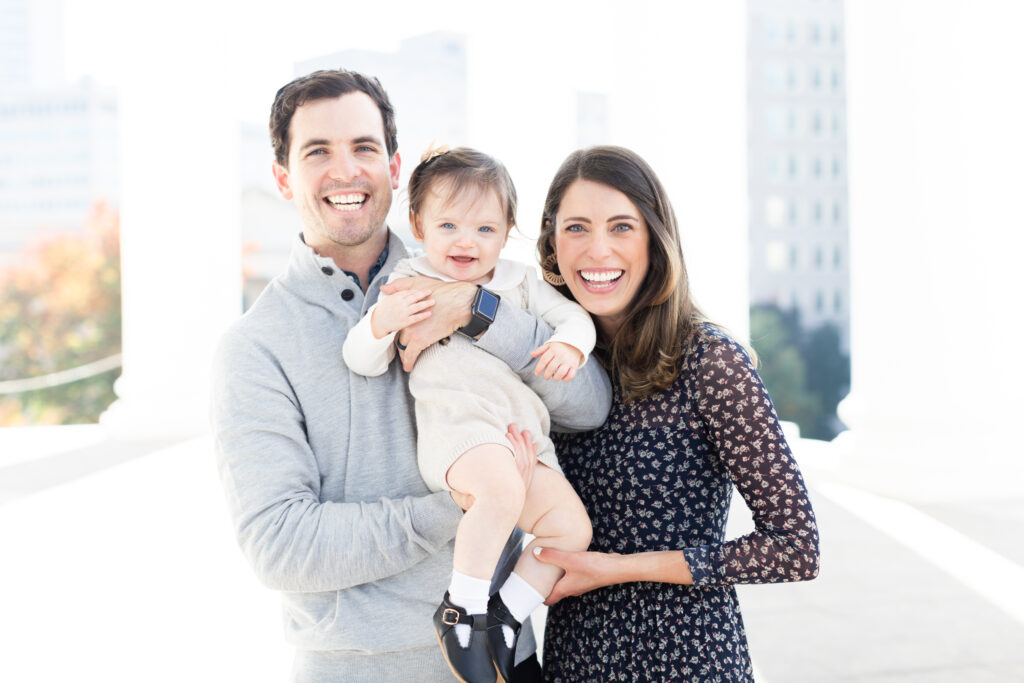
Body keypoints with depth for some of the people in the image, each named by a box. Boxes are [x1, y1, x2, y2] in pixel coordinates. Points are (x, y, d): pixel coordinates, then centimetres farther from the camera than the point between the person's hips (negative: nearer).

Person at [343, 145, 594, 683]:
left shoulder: (518, 282, 18)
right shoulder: (408, 284, 7)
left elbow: (575, 316, 20)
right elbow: (361, 361, 3)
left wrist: (569, 344, -3)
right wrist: (381, 321, -17)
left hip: (523, 435, 6)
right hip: (456, 426, -6)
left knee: (571, 527, -6)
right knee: (503, 490, -36)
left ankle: (505, 617, 12)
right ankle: (461, 610, -17)